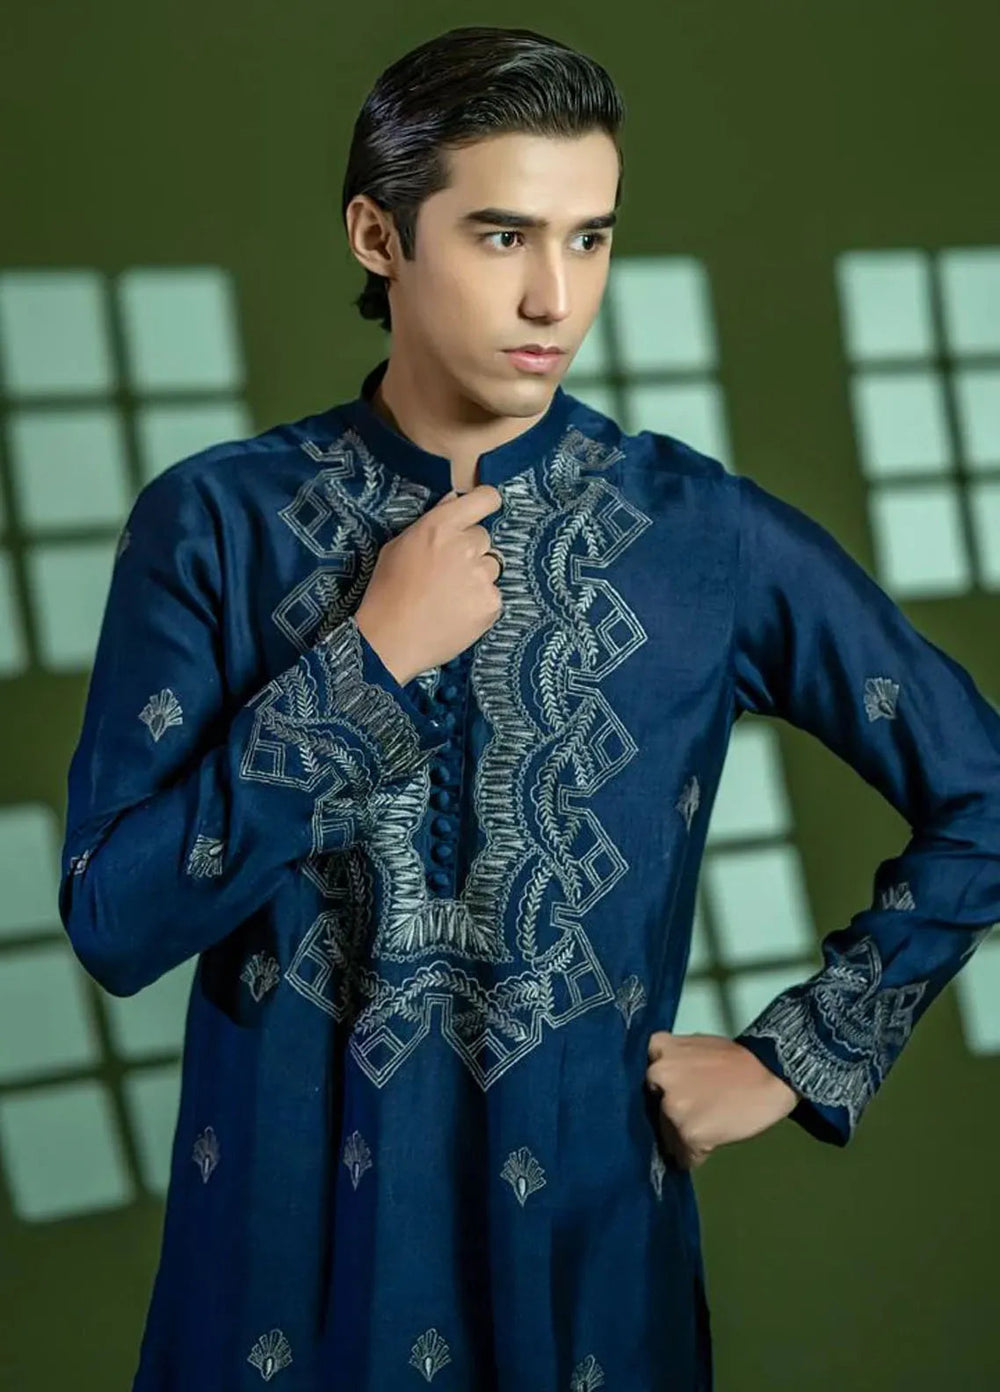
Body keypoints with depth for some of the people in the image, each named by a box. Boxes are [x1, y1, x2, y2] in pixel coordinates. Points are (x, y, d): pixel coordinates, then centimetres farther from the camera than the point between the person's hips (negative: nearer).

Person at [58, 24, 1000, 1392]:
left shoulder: (713, 538, -6)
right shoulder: (213, 522, -7)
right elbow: (113, 921, -12)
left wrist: (797, 1059, 1)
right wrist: (372, 659, -18)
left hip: (581, 1233, 0)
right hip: (285, 1236, 0)